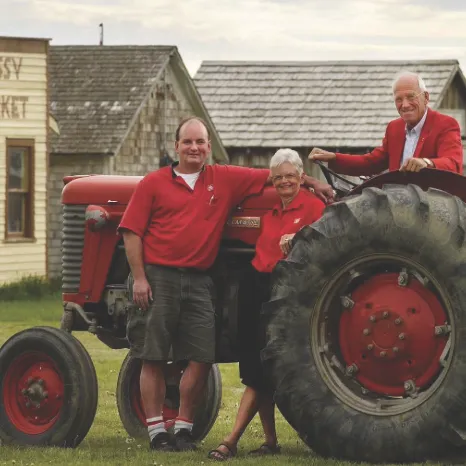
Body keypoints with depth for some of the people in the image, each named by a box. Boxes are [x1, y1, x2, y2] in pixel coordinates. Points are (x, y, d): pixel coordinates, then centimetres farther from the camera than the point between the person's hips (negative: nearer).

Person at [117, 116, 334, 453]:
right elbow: (132, 232, 0)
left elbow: (271, 176, 17)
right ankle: (157, 431, 5)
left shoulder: (225, 179, 10)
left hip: (198, 280, 3)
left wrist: (312, 182, 12)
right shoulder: (153, 184, 3)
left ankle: (184, 427, 11)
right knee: (153, 359, -1)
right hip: (158, 277, -3)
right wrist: (139, 278, -7)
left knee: (200, 359, -2)